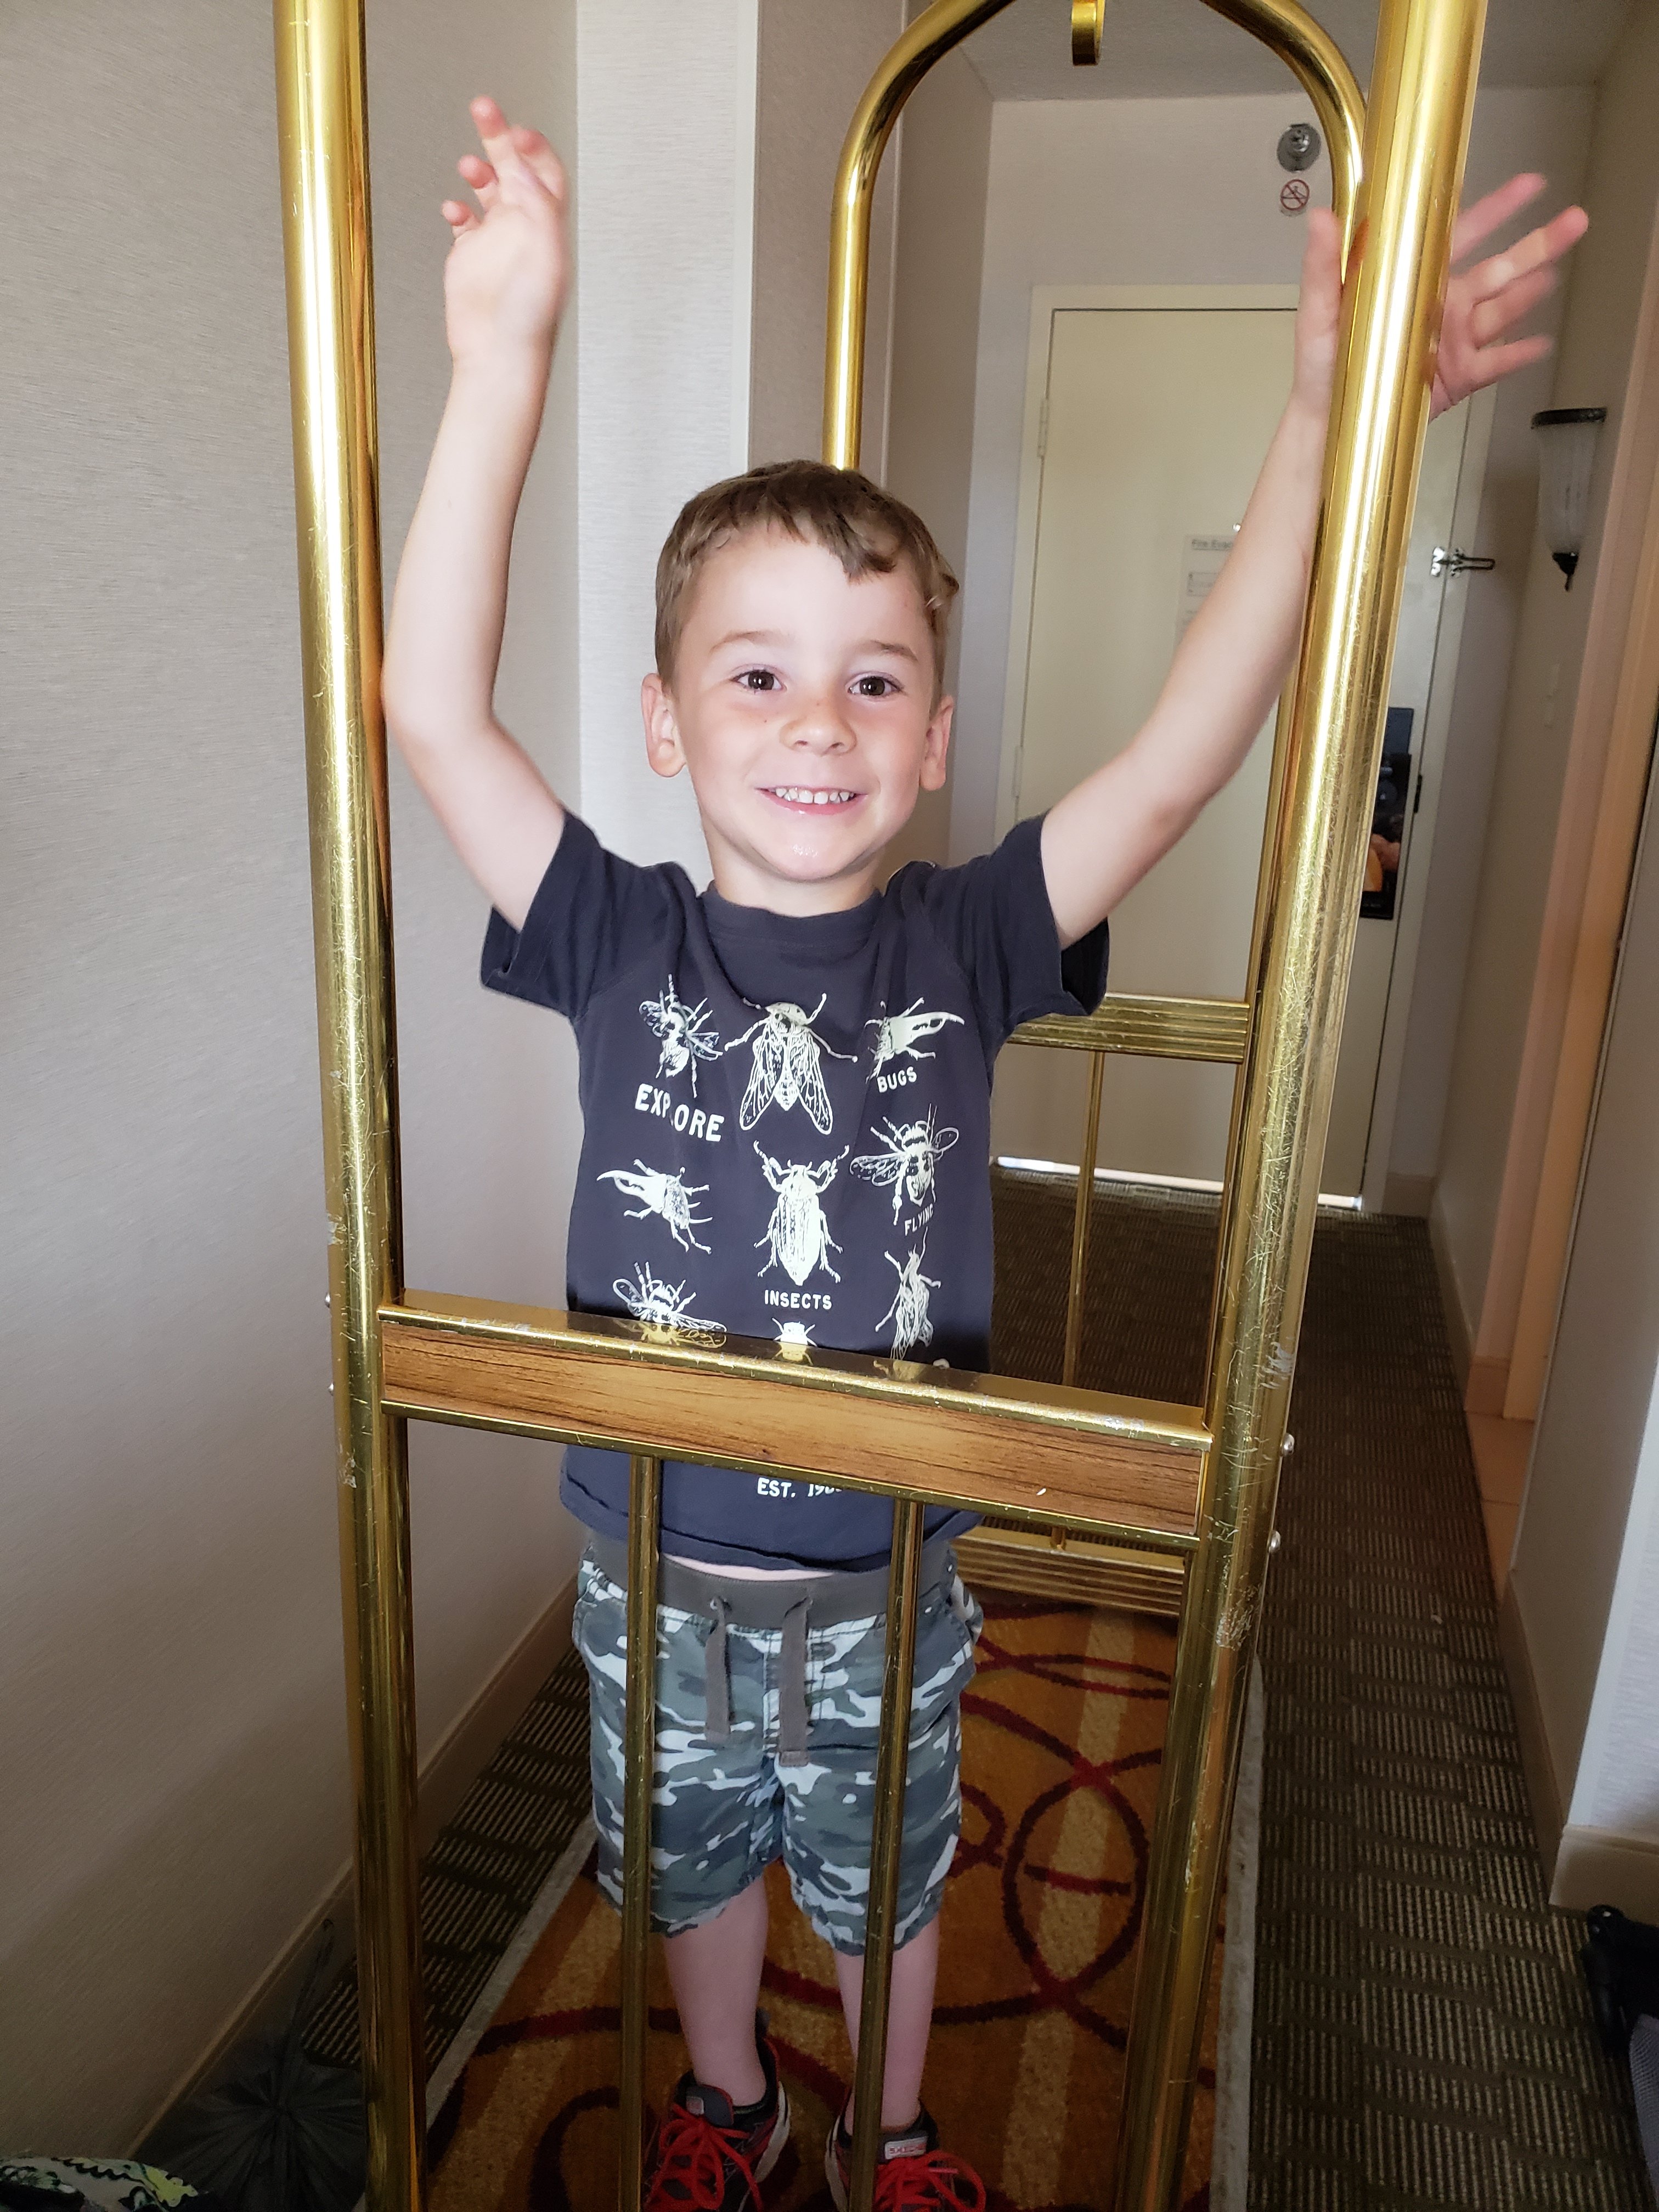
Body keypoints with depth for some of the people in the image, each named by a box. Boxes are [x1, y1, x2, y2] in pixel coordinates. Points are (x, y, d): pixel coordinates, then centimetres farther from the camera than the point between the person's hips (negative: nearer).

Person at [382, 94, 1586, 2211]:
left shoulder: (966, 942, -14)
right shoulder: (621, 944, -15)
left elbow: (1185, 755, -24)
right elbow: (434, 709, -25)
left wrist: (1330, 412, -32)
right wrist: (500, 355, -32)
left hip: (886, 1577, 0)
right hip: (657, 1569, 1)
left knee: (886, 1885, 27)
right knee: (694, 1865, 27)